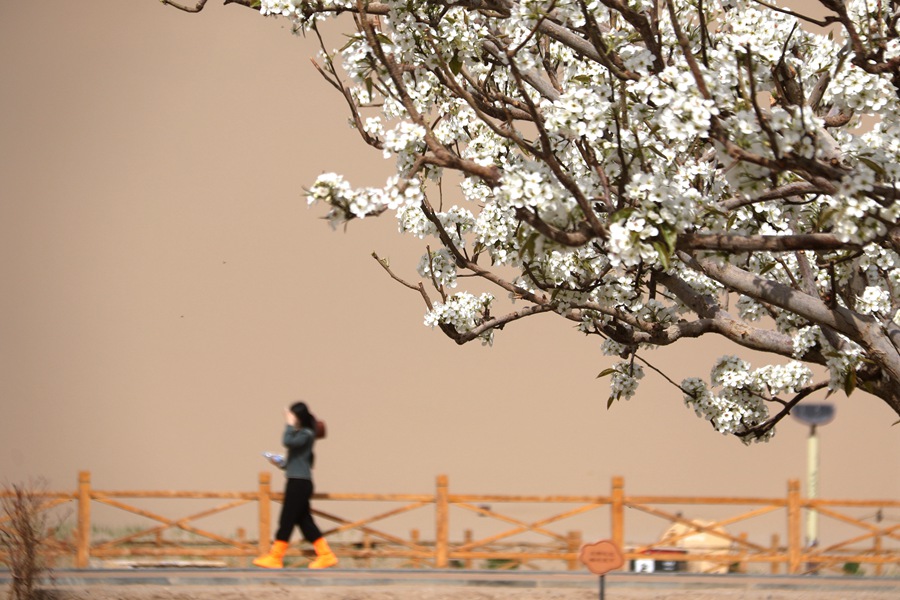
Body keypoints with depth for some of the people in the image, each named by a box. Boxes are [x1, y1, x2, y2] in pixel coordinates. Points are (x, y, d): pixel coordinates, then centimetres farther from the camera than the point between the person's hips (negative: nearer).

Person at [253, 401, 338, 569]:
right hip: (297, 482, 10)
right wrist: (283, 463, 11)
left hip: (299, 483, -10)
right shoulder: (301, 434, 17)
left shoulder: (306, 434, -12)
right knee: (304, 520, 9)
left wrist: (289, 425, -15)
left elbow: (287, 442, -27)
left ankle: (275, 557, -1)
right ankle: (325, 555, 8)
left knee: (287, 520, -5)